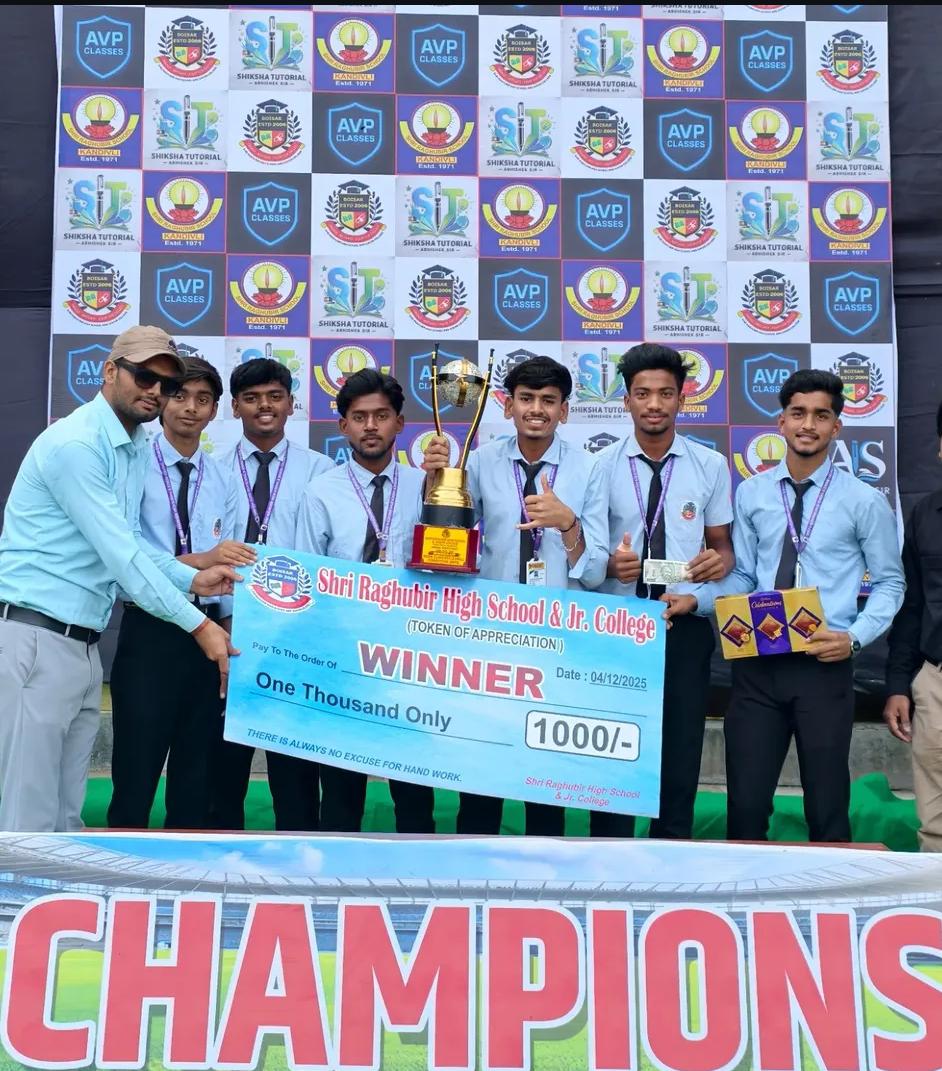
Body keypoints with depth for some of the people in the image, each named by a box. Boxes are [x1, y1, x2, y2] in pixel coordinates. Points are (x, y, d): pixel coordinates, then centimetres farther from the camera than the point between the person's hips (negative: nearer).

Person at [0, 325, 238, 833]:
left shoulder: (137, 448, 14)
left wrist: (192, 578, 0)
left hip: (83, 642, 9)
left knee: (66, 814, 13)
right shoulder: (75, 443, -15)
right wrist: (198, 625, -18)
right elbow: (118, 553, -20)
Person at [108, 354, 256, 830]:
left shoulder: (223, 480, 10)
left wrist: (228, 628, -4)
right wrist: (197, 561, -30)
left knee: (196, 772, 14)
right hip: (149, 630, -5)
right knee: (136, 773, 2)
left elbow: (225, 566, 6)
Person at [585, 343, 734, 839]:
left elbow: (722, 545, 8)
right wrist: (610, 564, -21)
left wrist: (720, 560, -15)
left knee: (681, 756, 9)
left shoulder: (710, 465, 3)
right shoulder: (603, 465, -2)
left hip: (686, 627, 1)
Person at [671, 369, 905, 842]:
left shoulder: (864, 500, -1)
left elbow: (889, 583, 3)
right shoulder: (751, 493, 6)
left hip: (825, 666, -2)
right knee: (745, 803, 7)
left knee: (827, 807, 9)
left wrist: (855, 636, -11)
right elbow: (742, 576, 8)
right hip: (756, 664, 2)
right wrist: (696, 599, -9)